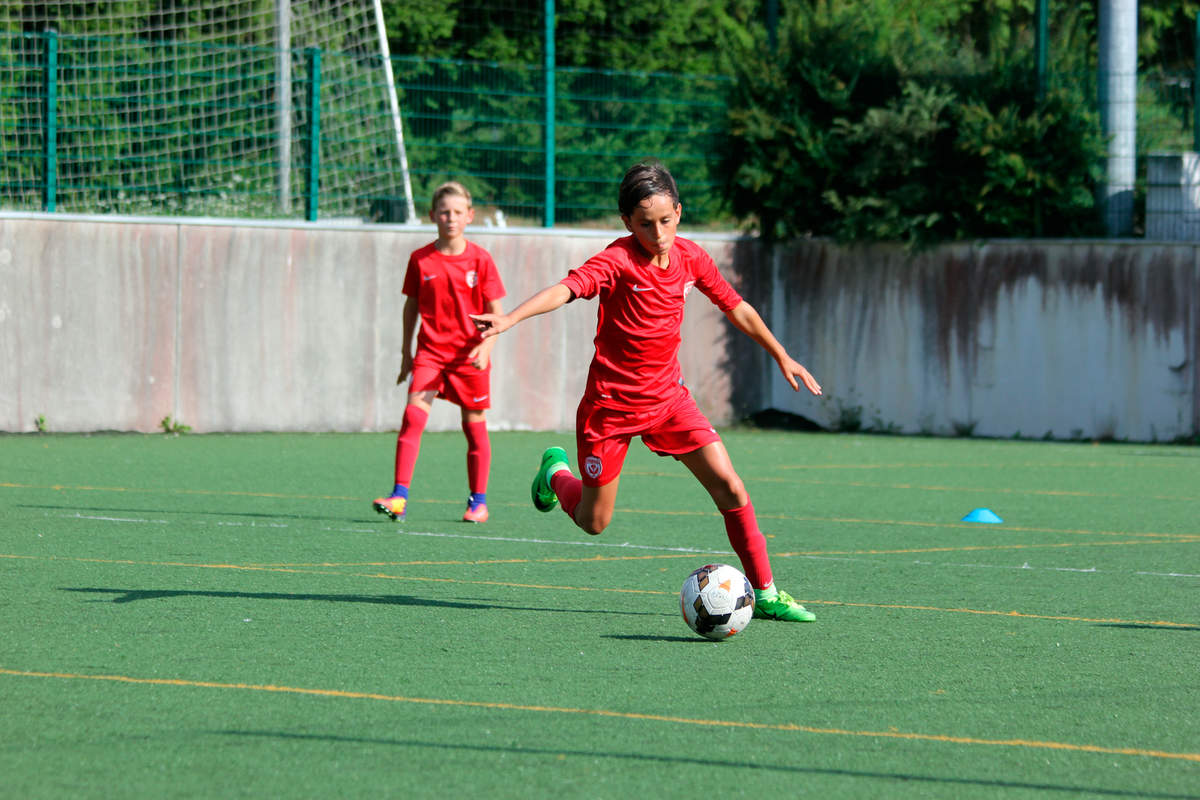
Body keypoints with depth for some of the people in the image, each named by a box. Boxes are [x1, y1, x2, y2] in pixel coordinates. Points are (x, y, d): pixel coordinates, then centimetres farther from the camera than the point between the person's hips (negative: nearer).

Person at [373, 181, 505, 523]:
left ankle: (478, 500, 19)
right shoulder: (420, 260, 3)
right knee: (413, 415, -14)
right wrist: (406, 353, 14)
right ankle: (400, 496, -16)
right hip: (430, 351, 1)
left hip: (469, 355, -1)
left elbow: (495, 312, -1)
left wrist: (486, 347, -16)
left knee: (474, 425, 5)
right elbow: (411, 306, 13)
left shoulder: (480, 260, -2)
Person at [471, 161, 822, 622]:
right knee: (594, 522, 6)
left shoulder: (690, 258, -2)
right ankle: (556, 474, 40)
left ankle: (765, 593, 0)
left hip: (667, 397, 4)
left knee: (730, 488, -10)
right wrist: (511, 318, -53)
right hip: (611, 403, -4)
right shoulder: (618, 261, -19)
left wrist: (781, 356, 22)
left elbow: (735, 307, 14)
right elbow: (567, 289, -36)